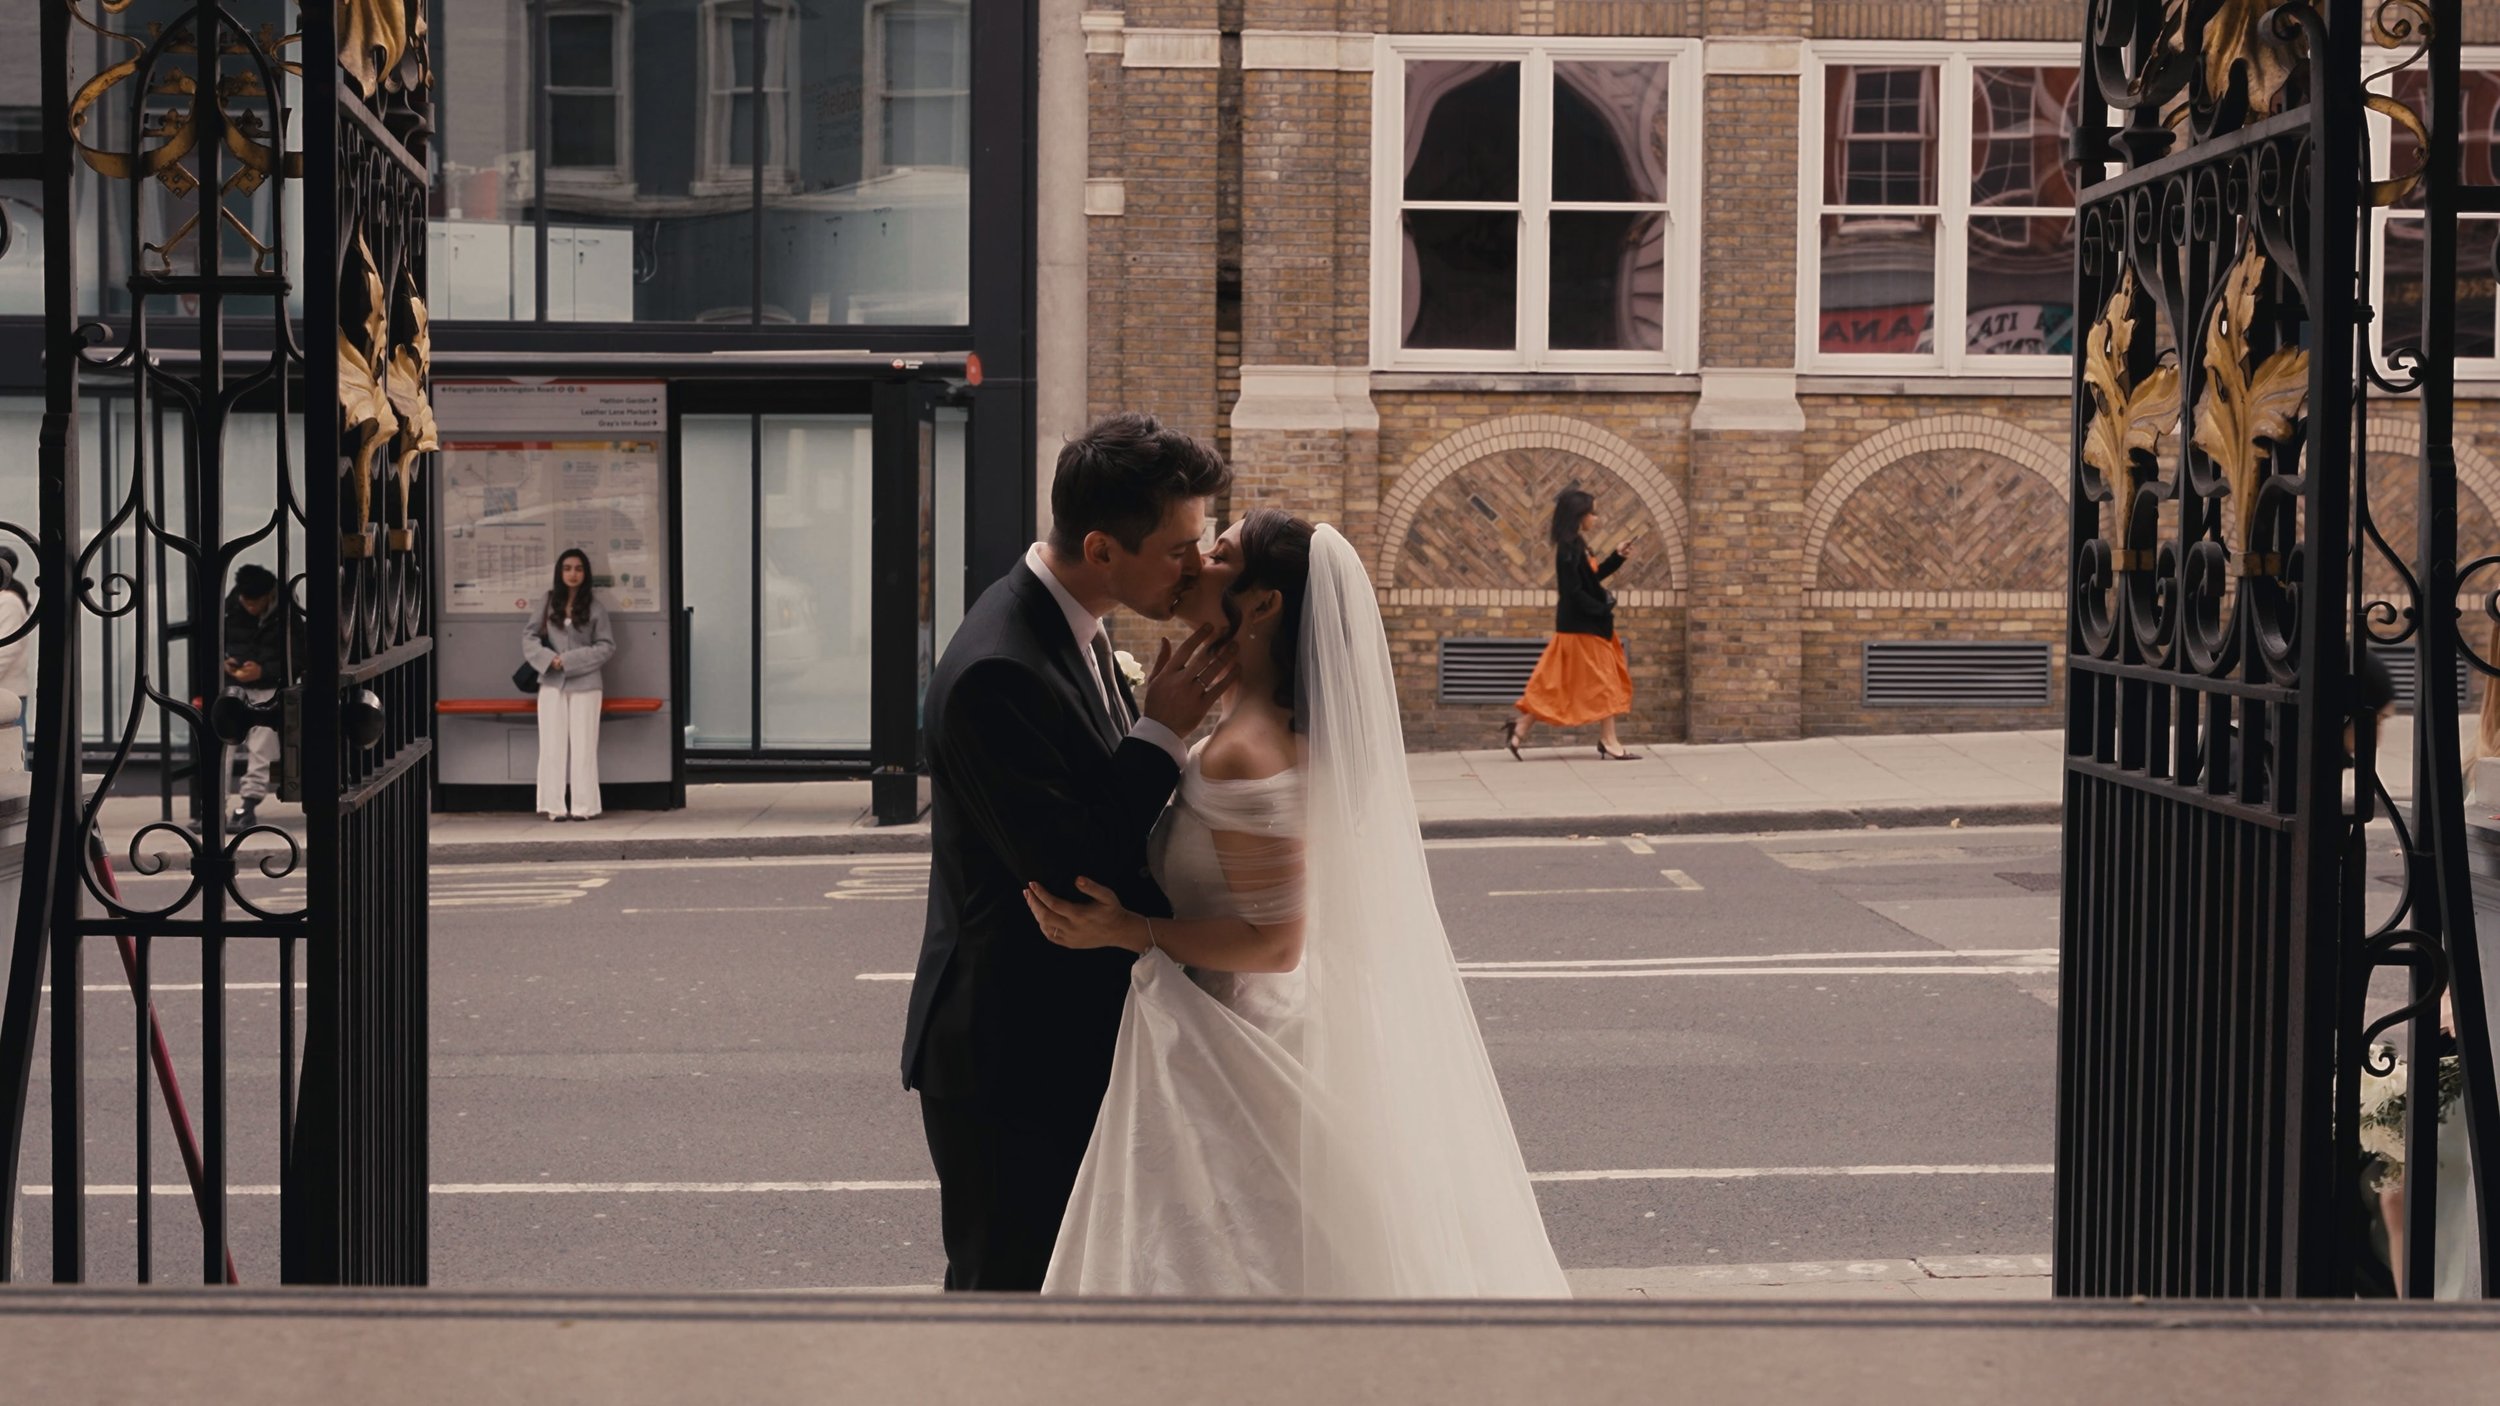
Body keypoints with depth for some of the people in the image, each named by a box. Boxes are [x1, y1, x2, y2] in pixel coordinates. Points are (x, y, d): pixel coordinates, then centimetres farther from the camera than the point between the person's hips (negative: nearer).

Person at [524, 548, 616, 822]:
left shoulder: (595, 607, 0)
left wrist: (570, 660, -10)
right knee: (552, 745, 1)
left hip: (585, 684, -2)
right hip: (552, 683, 2)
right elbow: (529, 635, 9)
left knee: (583, 746, -1)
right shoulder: (548, 603, 7)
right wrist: (548, 659, -9)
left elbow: (607, 646, -1)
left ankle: (584, 807, 3)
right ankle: (554, 807, 3)